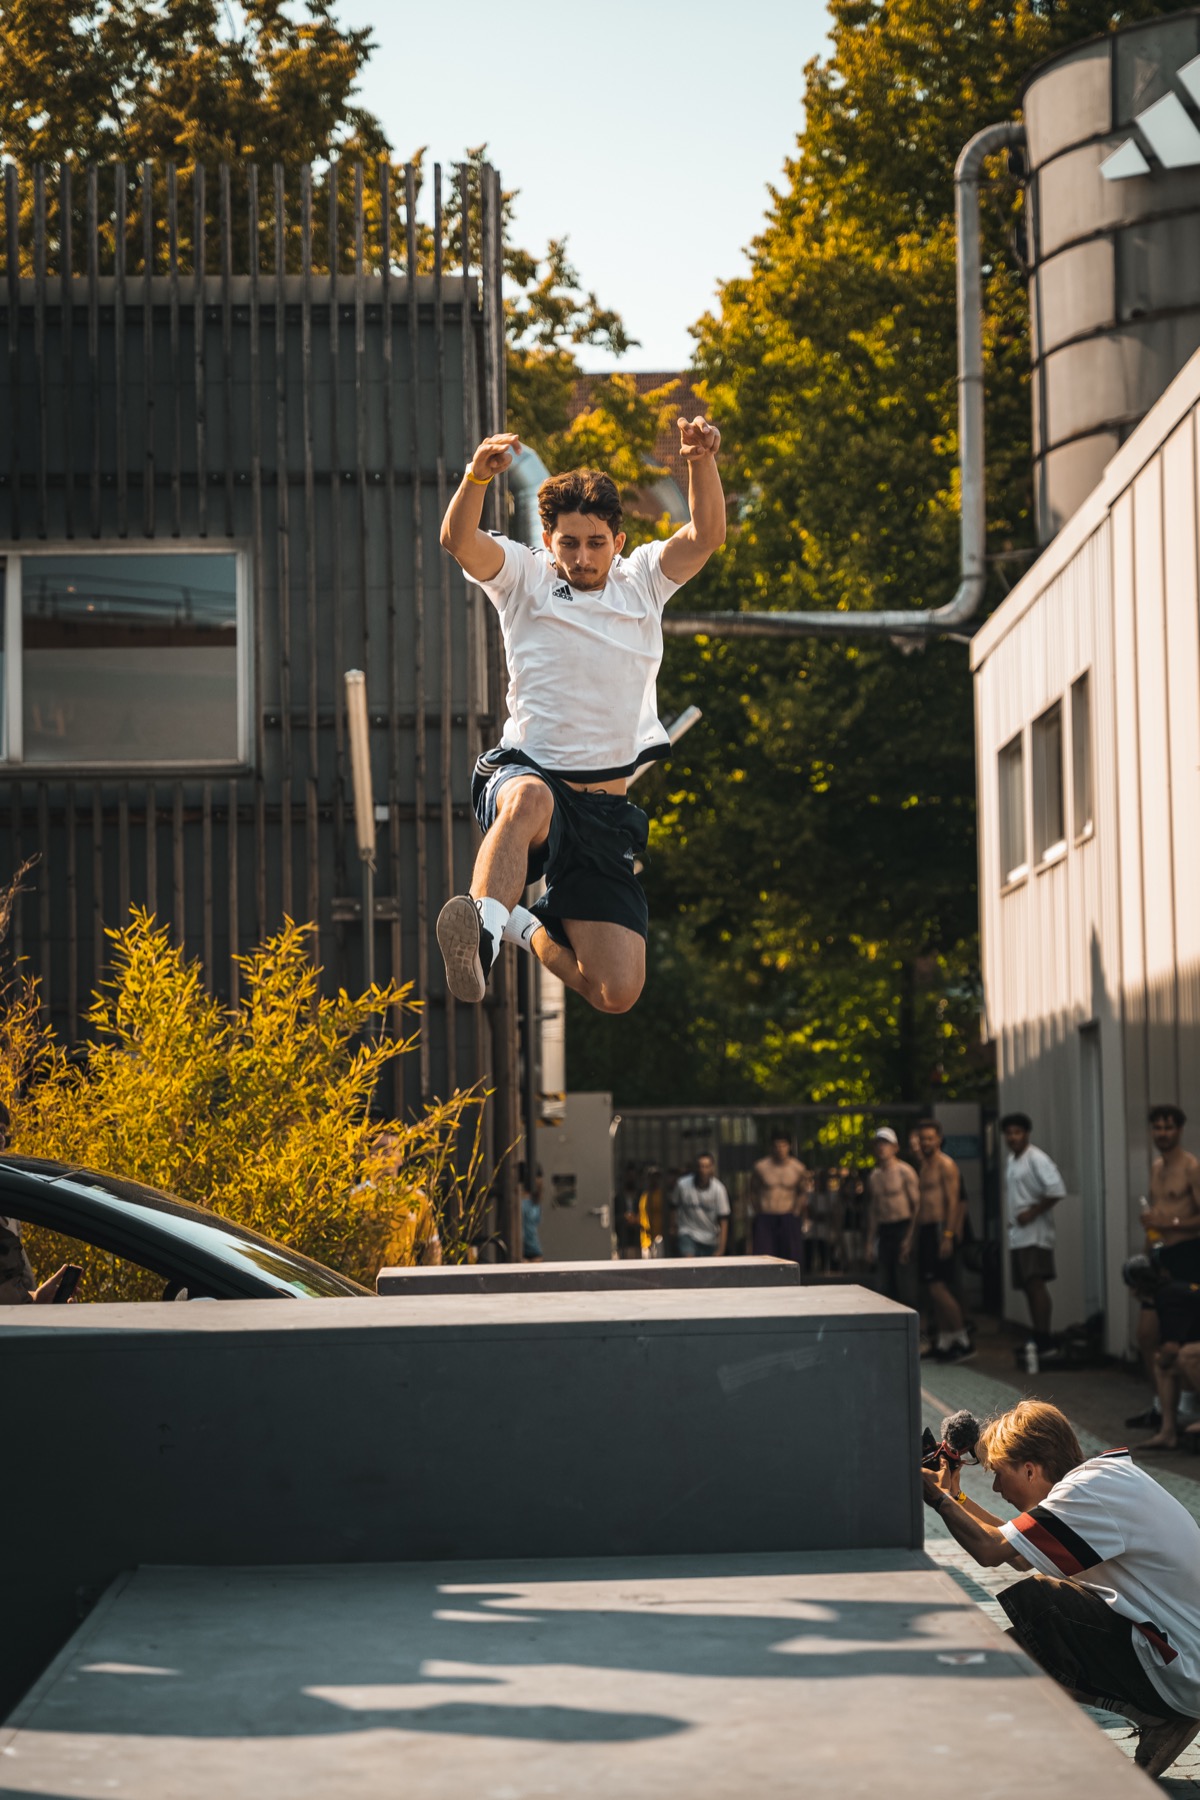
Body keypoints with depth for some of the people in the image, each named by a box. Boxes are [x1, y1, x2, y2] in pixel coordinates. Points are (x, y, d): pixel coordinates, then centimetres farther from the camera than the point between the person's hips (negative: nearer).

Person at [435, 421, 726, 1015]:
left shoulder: (642, 583, 10)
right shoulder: (525, 578, 4)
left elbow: (706, 534, -6)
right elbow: (458, 540, -14)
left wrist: (701, 462, -24)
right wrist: (477, 476, -35)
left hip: (609, 812, 3)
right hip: (527, 770, -3)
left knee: (617, 993, -5)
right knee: (530, 797, -43)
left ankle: (532, 927, 24)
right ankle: (479, 941, -54)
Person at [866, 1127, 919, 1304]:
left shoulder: (904, 1172, -4)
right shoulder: (874, 1177, 13)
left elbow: (916, 1205, -7)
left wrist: (909, 1238, -14)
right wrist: (870, 1242, 14)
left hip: (903, 1227, -6)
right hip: (884, 1231, 6)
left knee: (902, 1278, -12)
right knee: (887, 1282, 4)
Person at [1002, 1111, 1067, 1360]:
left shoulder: (1035, 1159, -11)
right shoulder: (1011, 1160, 16)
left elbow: (1056, 1190, -20)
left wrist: (1032, 1212, -17)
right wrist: (1012, 1218, 13)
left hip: (1034, 1233, -9)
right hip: (1017, 1233, 9)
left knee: (1035, 1283, -15)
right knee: (1029, 1286, 9)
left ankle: (1045, 1341, -19)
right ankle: (1038, 1340, 12)